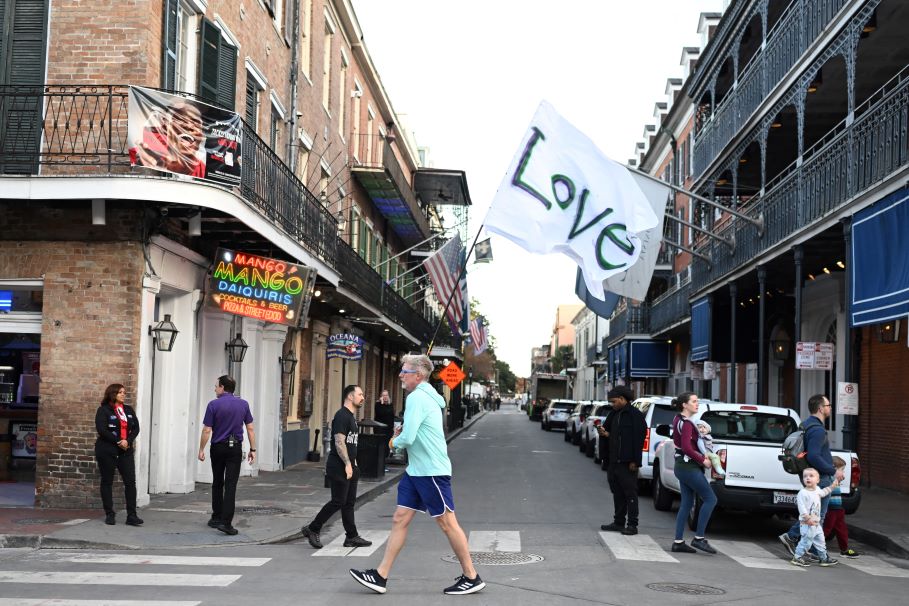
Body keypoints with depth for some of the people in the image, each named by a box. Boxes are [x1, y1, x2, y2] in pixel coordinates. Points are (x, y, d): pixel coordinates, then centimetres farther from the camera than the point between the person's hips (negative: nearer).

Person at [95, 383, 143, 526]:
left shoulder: (129, 410, 13)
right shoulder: (104, 410, -3)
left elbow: (136, 428, 7)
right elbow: (102, 430, -14)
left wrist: (128, 441, -11)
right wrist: (118, 442, -16)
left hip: (126, 450, 4)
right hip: (107, 450, -4)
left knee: (130, 481, -5)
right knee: (107, 482, 4)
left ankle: (131, 516, -5)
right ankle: (109, 514, 12)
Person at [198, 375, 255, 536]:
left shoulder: (214, 405, -8)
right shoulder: (243, 404, 1)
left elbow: (207, 430, -8)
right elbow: (250, 428, 2)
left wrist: (201, 449, 3)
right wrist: (252, 449, 7)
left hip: (218, 447, -1)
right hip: (235, 448, 1)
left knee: (217, 483, 15)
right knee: (231, 485, -5)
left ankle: (217, 518, 22)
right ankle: (226, 522, -14)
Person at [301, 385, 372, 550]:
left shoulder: (351, 416, 18)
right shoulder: (342, 415, -14)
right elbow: (339, 442, -20)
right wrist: (348, 464, -21)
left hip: (349, 466, 10)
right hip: (339, 467, -10)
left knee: (349, 502, 9)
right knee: (338, 501, -7)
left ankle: (352, 537, 13)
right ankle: (312, 529, 4)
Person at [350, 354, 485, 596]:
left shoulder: (417, 398, -17)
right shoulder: (426, 396, 14)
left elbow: (407, 439, -24)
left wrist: (395, 440, -2)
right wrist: (402, 432, 7)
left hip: (432, 471, -10)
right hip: (416, 470, 10)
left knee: (447, 523, -1)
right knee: (400, 519, 7)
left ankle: (471, 577, 9)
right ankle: (381, 576, 8)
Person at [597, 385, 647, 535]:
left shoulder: (635, 415, -9)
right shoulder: (614, 414, 16)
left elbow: (639, 439, -14)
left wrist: (634, 461, -17)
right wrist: (605, 433, 1)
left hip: (627, 462, -8)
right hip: (614, 461, 8)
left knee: (630, 493, -4)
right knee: (617, 493, 12)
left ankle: (632, 525, -1)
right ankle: (619, 522, 20)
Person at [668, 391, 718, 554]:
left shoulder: (678, 420, 13)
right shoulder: (686, 423, -17)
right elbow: (686, 448, -25)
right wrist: (703, 460, -14)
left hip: (682, 466, 10)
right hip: (689, 466, -10)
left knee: (686, 504, 11)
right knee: (710, 499, -3)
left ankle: (678, 542, 10)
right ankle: (699, 538, -2)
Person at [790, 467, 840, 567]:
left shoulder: (817, 490, 11)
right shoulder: (802, 493, -16)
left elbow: (823, 492, 36)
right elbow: (801, 507, -22)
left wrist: (832, 486, 36)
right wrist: (808, 518, -28)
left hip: (816, 523, 8)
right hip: (807, 524, -8)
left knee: (820, 541, 16)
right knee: (806, 540, -9)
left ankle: (824, 558, 27)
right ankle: (797, 557, 0)